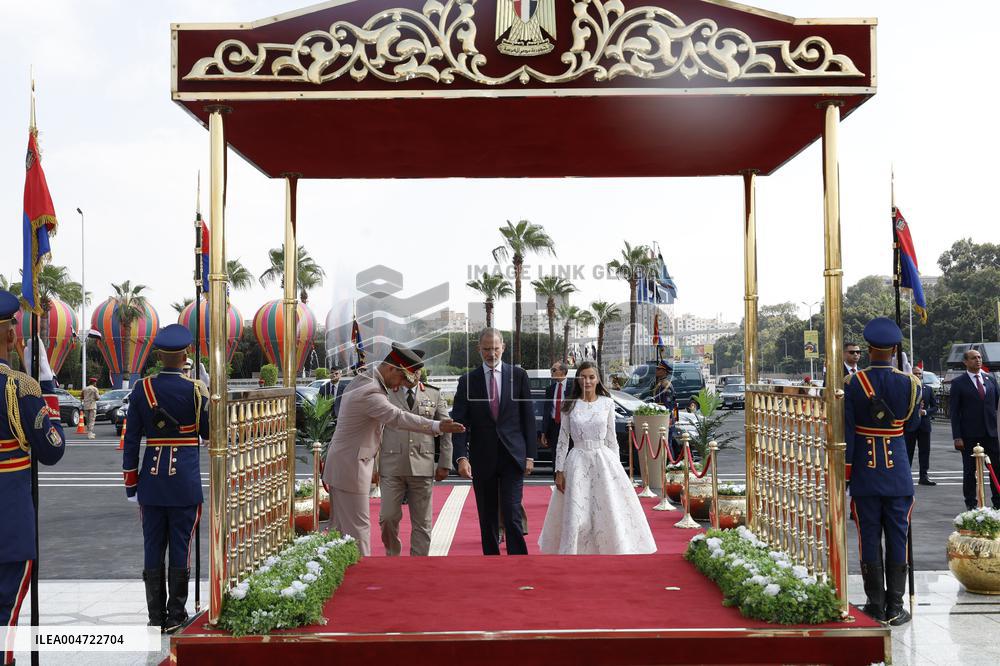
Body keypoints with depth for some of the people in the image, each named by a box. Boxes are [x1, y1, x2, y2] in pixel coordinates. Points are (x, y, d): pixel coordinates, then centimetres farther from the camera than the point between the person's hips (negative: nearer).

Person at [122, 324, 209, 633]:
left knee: (153, 549, 9)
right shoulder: (196, 389, -8)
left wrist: (131, 484, 9)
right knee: (180, 547, 5)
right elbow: (208, 433, 3)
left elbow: (131, 440, 2)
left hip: (152, 478, 2)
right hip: (185, 481, -2)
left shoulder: (142, 389, -1)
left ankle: (155, 617, 16)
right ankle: (175, 616, 11)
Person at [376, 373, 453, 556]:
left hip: (423, 467, 1)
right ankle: (392, 555, 22)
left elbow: (446, 431, 11)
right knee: (388, 517, -3)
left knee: (422, 522, 5)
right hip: (391, 467, -1)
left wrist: (444, 464, 6)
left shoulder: (434, 395, 10)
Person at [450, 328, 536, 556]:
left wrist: (530, 455, -1)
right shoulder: (467, 381, 4)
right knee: (487, 519, 9)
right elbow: (459, 423, -1)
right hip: (482, 460, 2)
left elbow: (529, 418, 4)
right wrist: (461, 456, -15)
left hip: (512, 457, -1)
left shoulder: (518, 375, 4)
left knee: (512, 514, -9)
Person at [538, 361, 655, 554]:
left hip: (603, 461, 0)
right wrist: (559, 470, -1)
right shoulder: (570, 405, 1)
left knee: (609, 512, 3)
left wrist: (616, 468, 5)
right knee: (575, 515, 1)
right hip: (578, 462, 0)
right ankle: (573, 553, 15)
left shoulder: (607, 403, 3)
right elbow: (563, 440, 3)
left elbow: (611, 438, 7)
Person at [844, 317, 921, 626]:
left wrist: (845, 473, 0)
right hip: (898, 475, 1)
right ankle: (894, 607, 12)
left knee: (869, 539, 7)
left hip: (864, 475, 0)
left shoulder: (852, 383, -8)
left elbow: (846, 433, -7)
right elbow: (912, 424, 10)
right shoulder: (910, 383, -5)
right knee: (897, 538, 8)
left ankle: (875, 606, 12)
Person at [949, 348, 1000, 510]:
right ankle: (971, 504, 13)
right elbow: (953, 411, -5)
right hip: (969, 435, -3)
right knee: (969, 471, 5)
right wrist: (957, 437, -11)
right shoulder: (958, 383, -3)